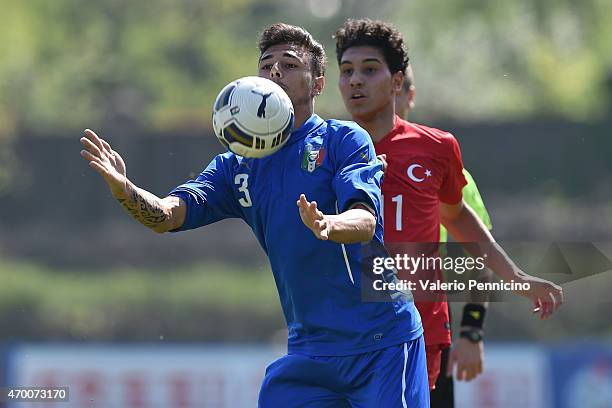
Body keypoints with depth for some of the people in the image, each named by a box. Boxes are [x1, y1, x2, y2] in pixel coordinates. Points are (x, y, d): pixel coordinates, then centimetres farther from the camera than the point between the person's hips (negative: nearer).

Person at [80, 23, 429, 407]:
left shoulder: (343, 139, -4)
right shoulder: (238, 166, 10)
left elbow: (366, 221, -19)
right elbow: (168, 215, 0)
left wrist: (327, 226, -42)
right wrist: (124, 190, -22)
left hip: (381, 344, -4)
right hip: (309, 350, 5)